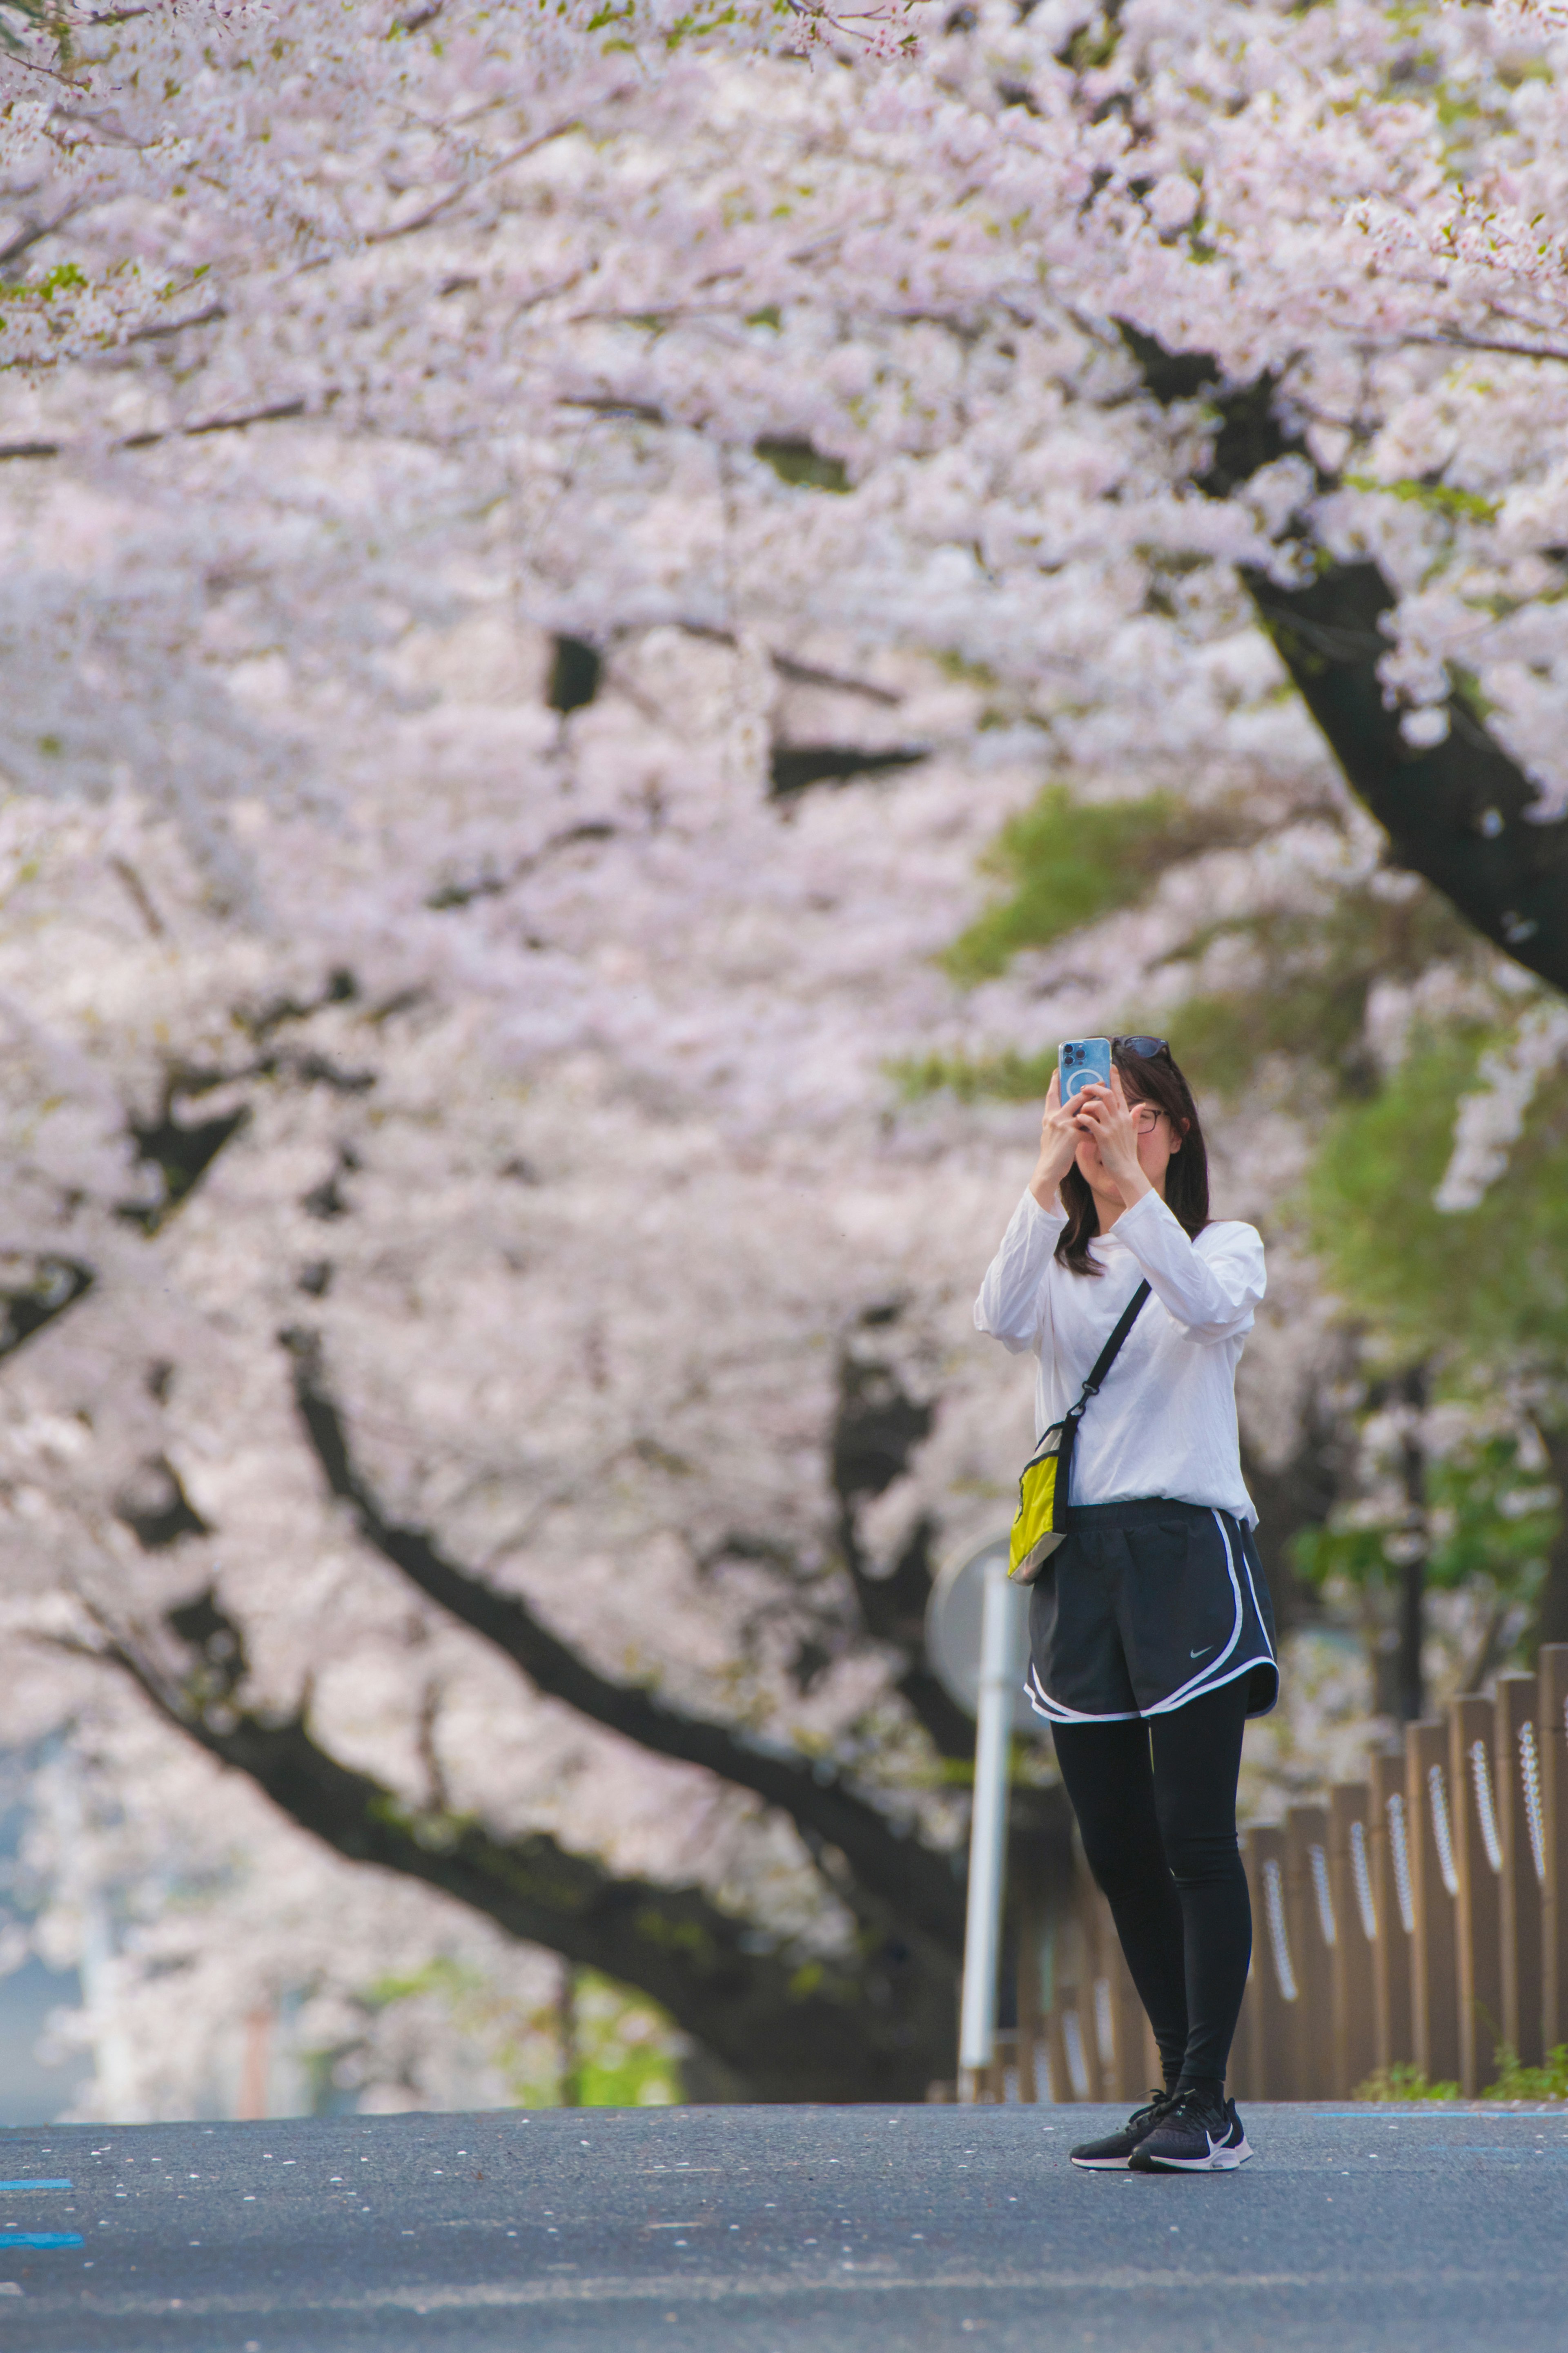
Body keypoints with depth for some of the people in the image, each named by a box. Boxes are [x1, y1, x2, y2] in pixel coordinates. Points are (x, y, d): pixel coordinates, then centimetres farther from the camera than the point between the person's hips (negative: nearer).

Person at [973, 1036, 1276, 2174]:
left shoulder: (1226, 1247, 6)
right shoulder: (1059, 1263, 13)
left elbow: (1209, 1308, -18)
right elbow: (1002, 1317, -11)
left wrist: (1129, 1180, -25)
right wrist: (1050, 1178, -20)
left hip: (1190, 1551, -4)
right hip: (1079, 1559, 4)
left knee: (1195, 1837, -10)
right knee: (1119, 1852, 4)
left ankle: (1208, 2104, -9)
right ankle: (1183, 2094, 13)